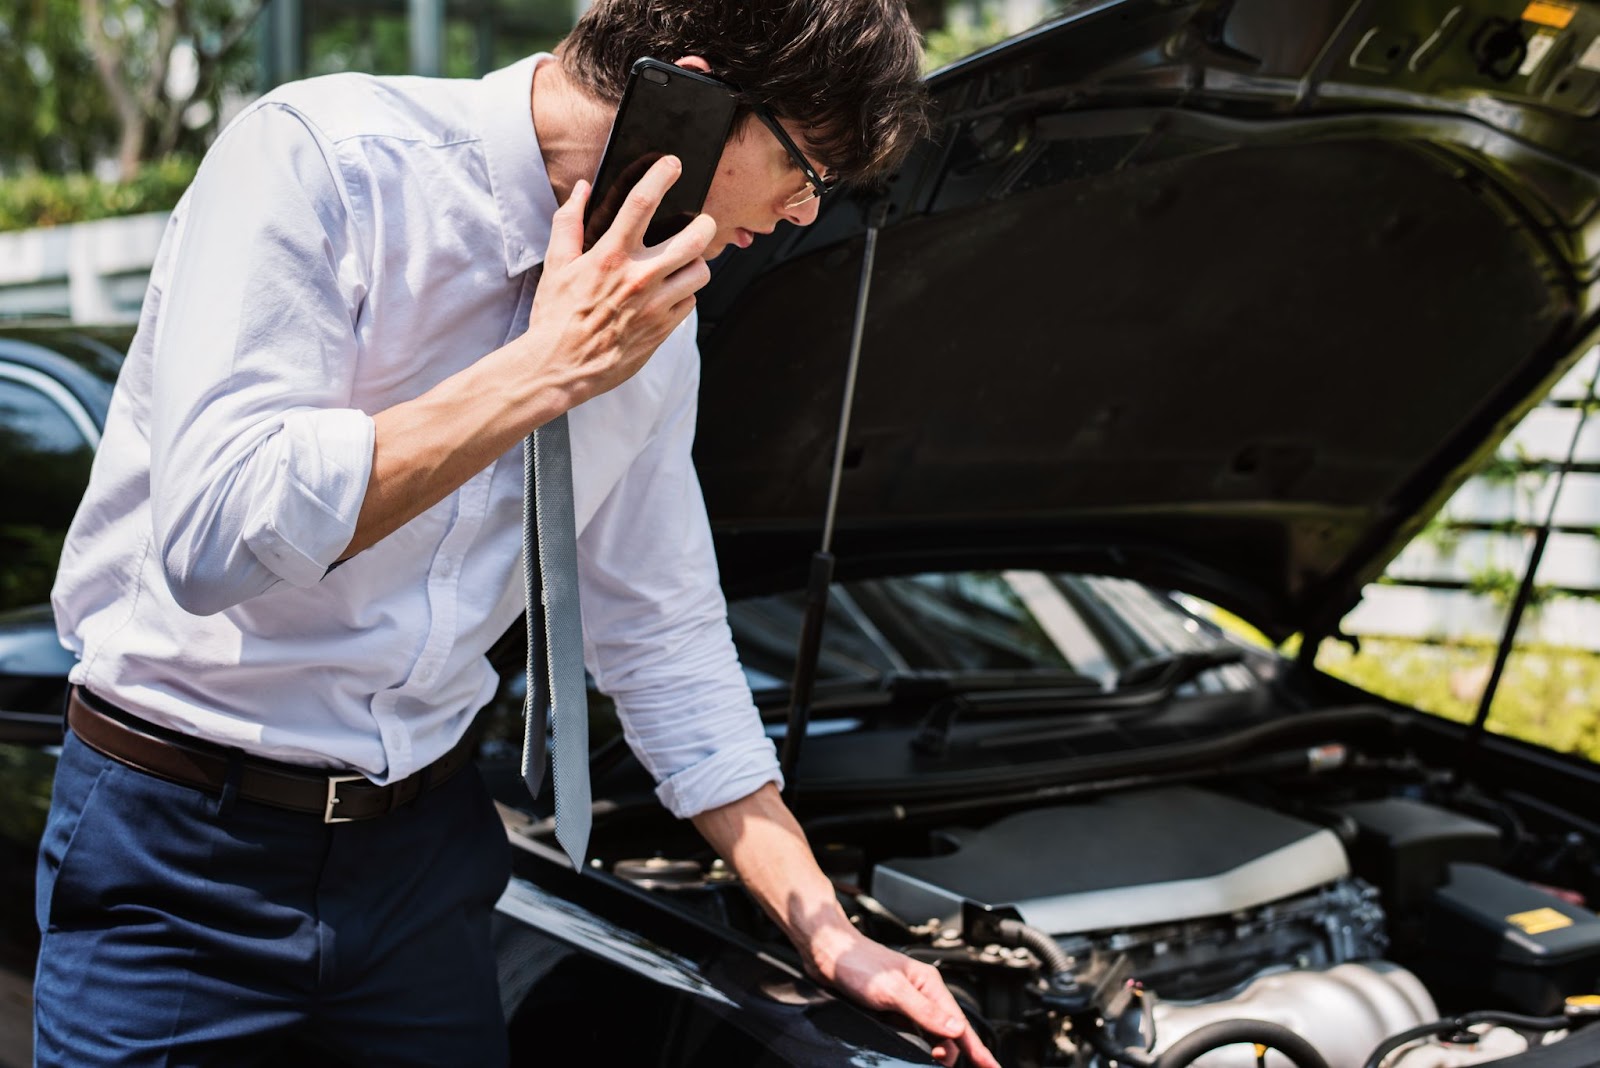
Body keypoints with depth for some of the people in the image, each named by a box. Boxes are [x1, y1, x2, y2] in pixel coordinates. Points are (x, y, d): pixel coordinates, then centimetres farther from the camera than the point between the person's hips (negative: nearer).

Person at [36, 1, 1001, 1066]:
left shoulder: (655, 315, 2)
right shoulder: (319, 154, -19)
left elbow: (666, 637, 10)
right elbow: (210, 536, -29)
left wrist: (826, 931, 8)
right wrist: (551, 367, -25)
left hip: (428, 840, 6)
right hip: (184, 843, -5)